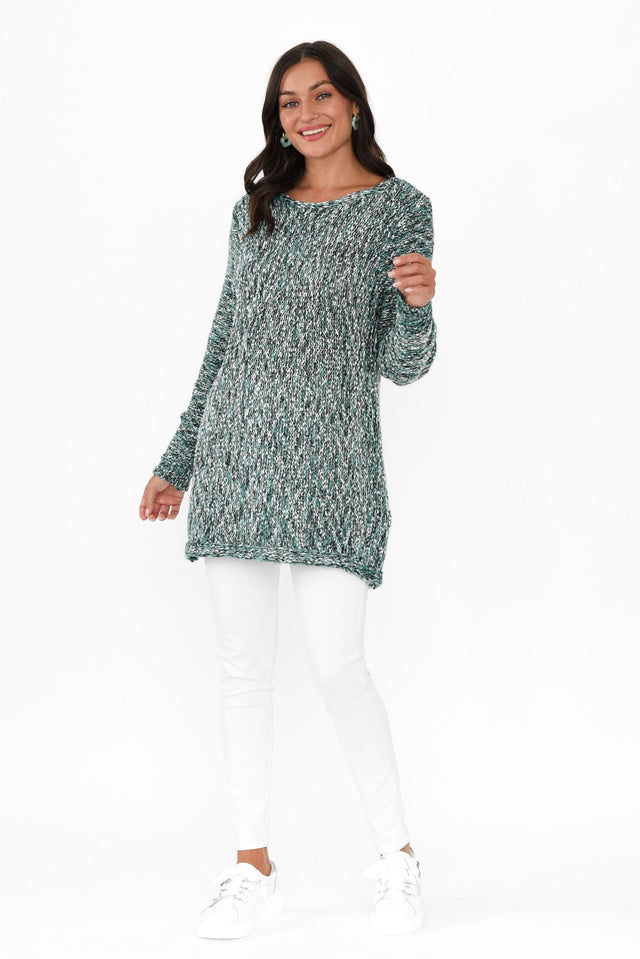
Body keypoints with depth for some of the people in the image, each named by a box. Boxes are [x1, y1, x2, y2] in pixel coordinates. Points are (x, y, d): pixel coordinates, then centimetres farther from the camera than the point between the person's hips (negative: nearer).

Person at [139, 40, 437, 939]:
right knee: (243, 664, 4)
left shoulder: (399, 207, 3)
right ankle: (253, 866, 15)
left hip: (331, 462, -4)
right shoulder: (257, 209, 14)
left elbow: (403, 365, -1)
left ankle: (397, 856, 11)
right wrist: (178, 459, 18)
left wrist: (417, 303, -22)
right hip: (236, 455, 4)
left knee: (336, 662, -8)